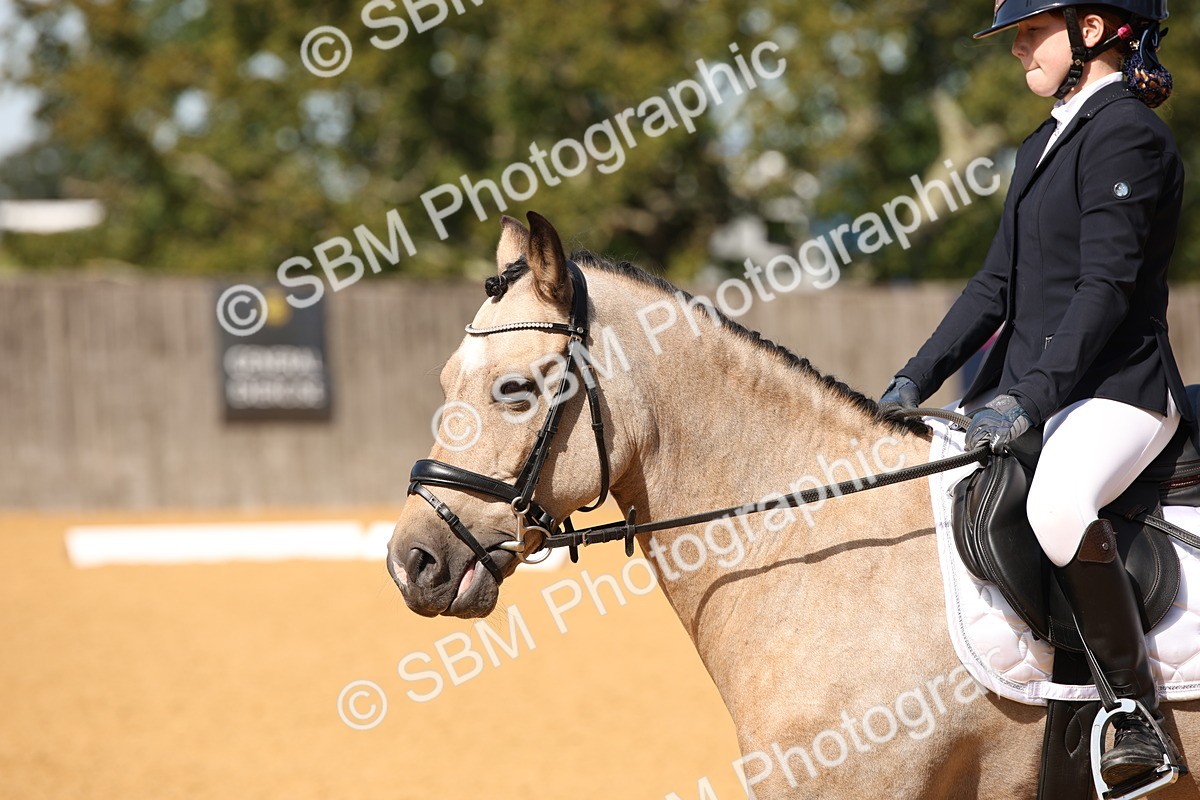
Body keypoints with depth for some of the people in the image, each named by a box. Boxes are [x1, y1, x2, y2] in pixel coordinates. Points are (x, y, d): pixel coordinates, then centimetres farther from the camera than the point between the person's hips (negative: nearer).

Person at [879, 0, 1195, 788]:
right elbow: (997, 284, 18)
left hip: (1115, 390, -10)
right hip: (1024, 390, 10)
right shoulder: (1044, 146, 17)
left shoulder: (1128, 134, -12)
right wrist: (917, 379, 8)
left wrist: (1030, 399, -25)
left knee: (1058, 504, -38)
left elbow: (1106, 288, -19)